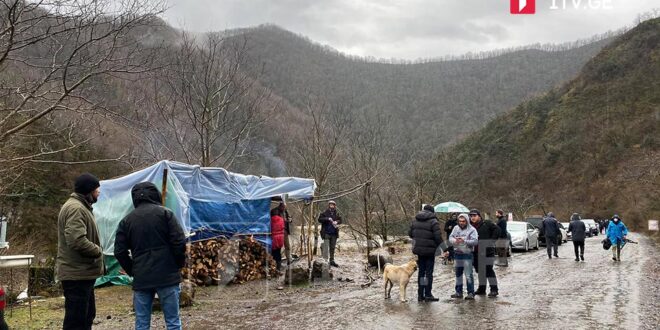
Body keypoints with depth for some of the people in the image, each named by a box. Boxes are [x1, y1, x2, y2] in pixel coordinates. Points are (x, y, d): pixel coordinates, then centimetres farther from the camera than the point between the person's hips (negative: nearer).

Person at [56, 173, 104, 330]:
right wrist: (98, 251, -14)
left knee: (87, 316, 19)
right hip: (77, 274, -11)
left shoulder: (81, 206, 18)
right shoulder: (75, 208, -18)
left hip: (82, 272, 11)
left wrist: (96, 251, 9)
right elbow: (77, 241, -29)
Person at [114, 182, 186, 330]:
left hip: (141, 279, 3)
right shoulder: (165, 213, -1)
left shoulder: (126, 220, 9)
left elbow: (120, 252, 6)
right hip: (167, 276, -2)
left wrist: (133, 271, 16)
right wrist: (179, 264, 7)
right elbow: (179, 242, -7)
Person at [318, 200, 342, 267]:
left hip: (334, 233, 5)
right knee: (326, 247, -9)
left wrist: (336, 222, -10)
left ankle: (332, 261, 21)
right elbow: (319, 219, -10)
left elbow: (340, 220, 12)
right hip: (326, 233, -5)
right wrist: (327, 219, -21)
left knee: (332, 247, 12)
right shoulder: (325, 213, -3)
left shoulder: (336, 214, 9)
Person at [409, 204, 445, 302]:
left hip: (418, 250, 5)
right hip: (429, 250, -5)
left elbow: (410, 233, 11)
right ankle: (428, 295, 3)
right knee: (429, 272, 2)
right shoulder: (433, 221, -11)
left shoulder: (415, 220, 6)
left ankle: (420, 295, 15)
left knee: (421, 272, 13)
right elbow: (438, 237, -16)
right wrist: (444, 248, -8)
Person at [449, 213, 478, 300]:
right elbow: (450, 238, 3)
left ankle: (471, 293, -1)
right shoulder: (456, 228, 9)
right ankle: (459, 292, 24)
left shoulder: (472, 229, -6)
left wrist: (465, 241, -27)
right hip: (457, 254, 6)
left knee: (468, 275, -7)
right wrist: (455, 240, -18)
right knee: (458, 274, 14)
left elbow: (475, 241, -16)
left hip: (467, 254, -6)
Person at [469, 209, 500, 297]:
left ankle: (494, 289, -4)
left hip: (487, 251, -6)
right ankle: (481, 288, 23)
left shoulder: (486, 223, -5)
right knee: (479, 270, 12)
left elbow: (497, 230, -6)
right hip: (476, 252, 6)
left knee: (488, 269, -9)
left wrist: (491, 241, -8)